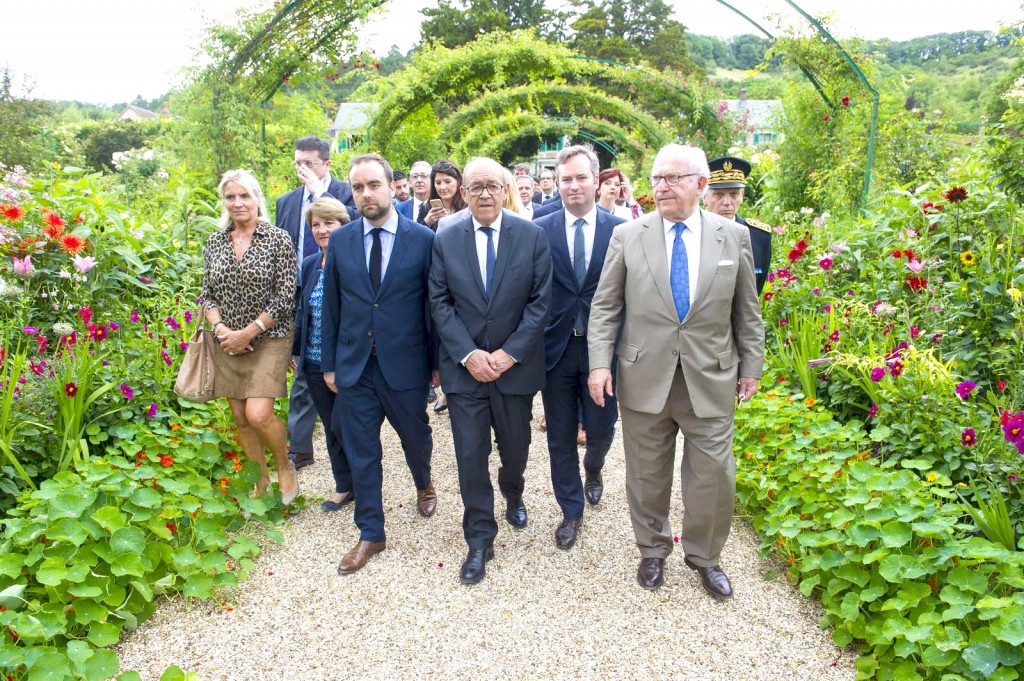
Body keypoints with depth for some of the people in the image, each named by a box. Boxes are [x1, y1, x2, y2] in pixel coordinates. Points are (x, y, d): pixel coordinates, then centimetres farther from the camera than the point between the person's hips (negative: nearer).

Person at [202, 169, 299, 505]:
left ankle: (285, 466, 13)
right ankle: (262, 481, 28)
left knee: (258, 414, -15)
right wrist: (220, 328, -10)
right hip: (227, 342, 5)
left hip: (268, 339, -5)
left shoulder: (278, 239, -8)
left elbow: (286, 298, -12)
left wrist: (247, 333, -14)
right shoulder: (215, 242, 6)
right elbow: (207, 294, 9)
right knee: (239, 418, 9)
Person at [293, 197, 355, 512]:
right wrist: (298, 350, 12)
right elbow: (301, 312, 15)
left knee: (343, 425, -2)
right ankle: (344, 485, 30)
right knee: (331, 427, 14)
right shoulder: (309, 265, 8)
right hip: (315, 363, 6)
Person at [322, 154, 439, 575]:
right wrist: (329, 364, 6)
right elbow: (331, 307, 6)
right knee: (361, 453, 9)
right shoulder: (340, 241, 2)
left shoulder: (423, 239, -7)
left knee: (415, 438, 18)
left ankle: (424, 484, 52)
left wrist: (437, 362, -2)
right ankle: (370, 535, 26)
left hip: (405, 365, -2)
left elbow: (434, 304, -3)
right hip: (354, 367, 2)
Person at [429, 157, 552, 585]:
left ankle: (513, 495, 49)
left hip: (515, 365, 0)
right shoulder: (445, 241, 0)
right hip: (464, 367, 0)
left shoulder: (532, 236, -4)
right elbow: (440, 303, -2)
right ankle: (479, 541, 17)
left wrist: (509, 353, -13)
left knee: (515, 446, 15)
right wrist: (468, 355, -13)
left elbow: (541, 300, -6)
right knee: (470, 454, 2)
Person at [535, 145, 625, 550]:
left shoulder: (620, 229, -2)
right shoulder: (540, 230, -1)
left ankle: (593, 470, 48)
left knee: (600, 430, 11)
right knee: (560, 436, 11)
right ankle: (571, 510, 32)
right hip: (556, 348, 1)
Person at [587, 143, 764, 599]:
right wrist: (600, 362, -8)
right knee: (647, 475, 13)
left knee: (714, 475, 7)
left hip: (711, 379, 1)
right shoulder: (628, 236, 0)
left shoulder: (733, 236, 3)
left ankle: (704, 556, 32)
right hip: (644, 378, 0)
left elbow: (747, 310, 9)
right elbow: (605, 306, 0)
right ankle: (653, 550, 36)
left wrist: (751, 367, 9)